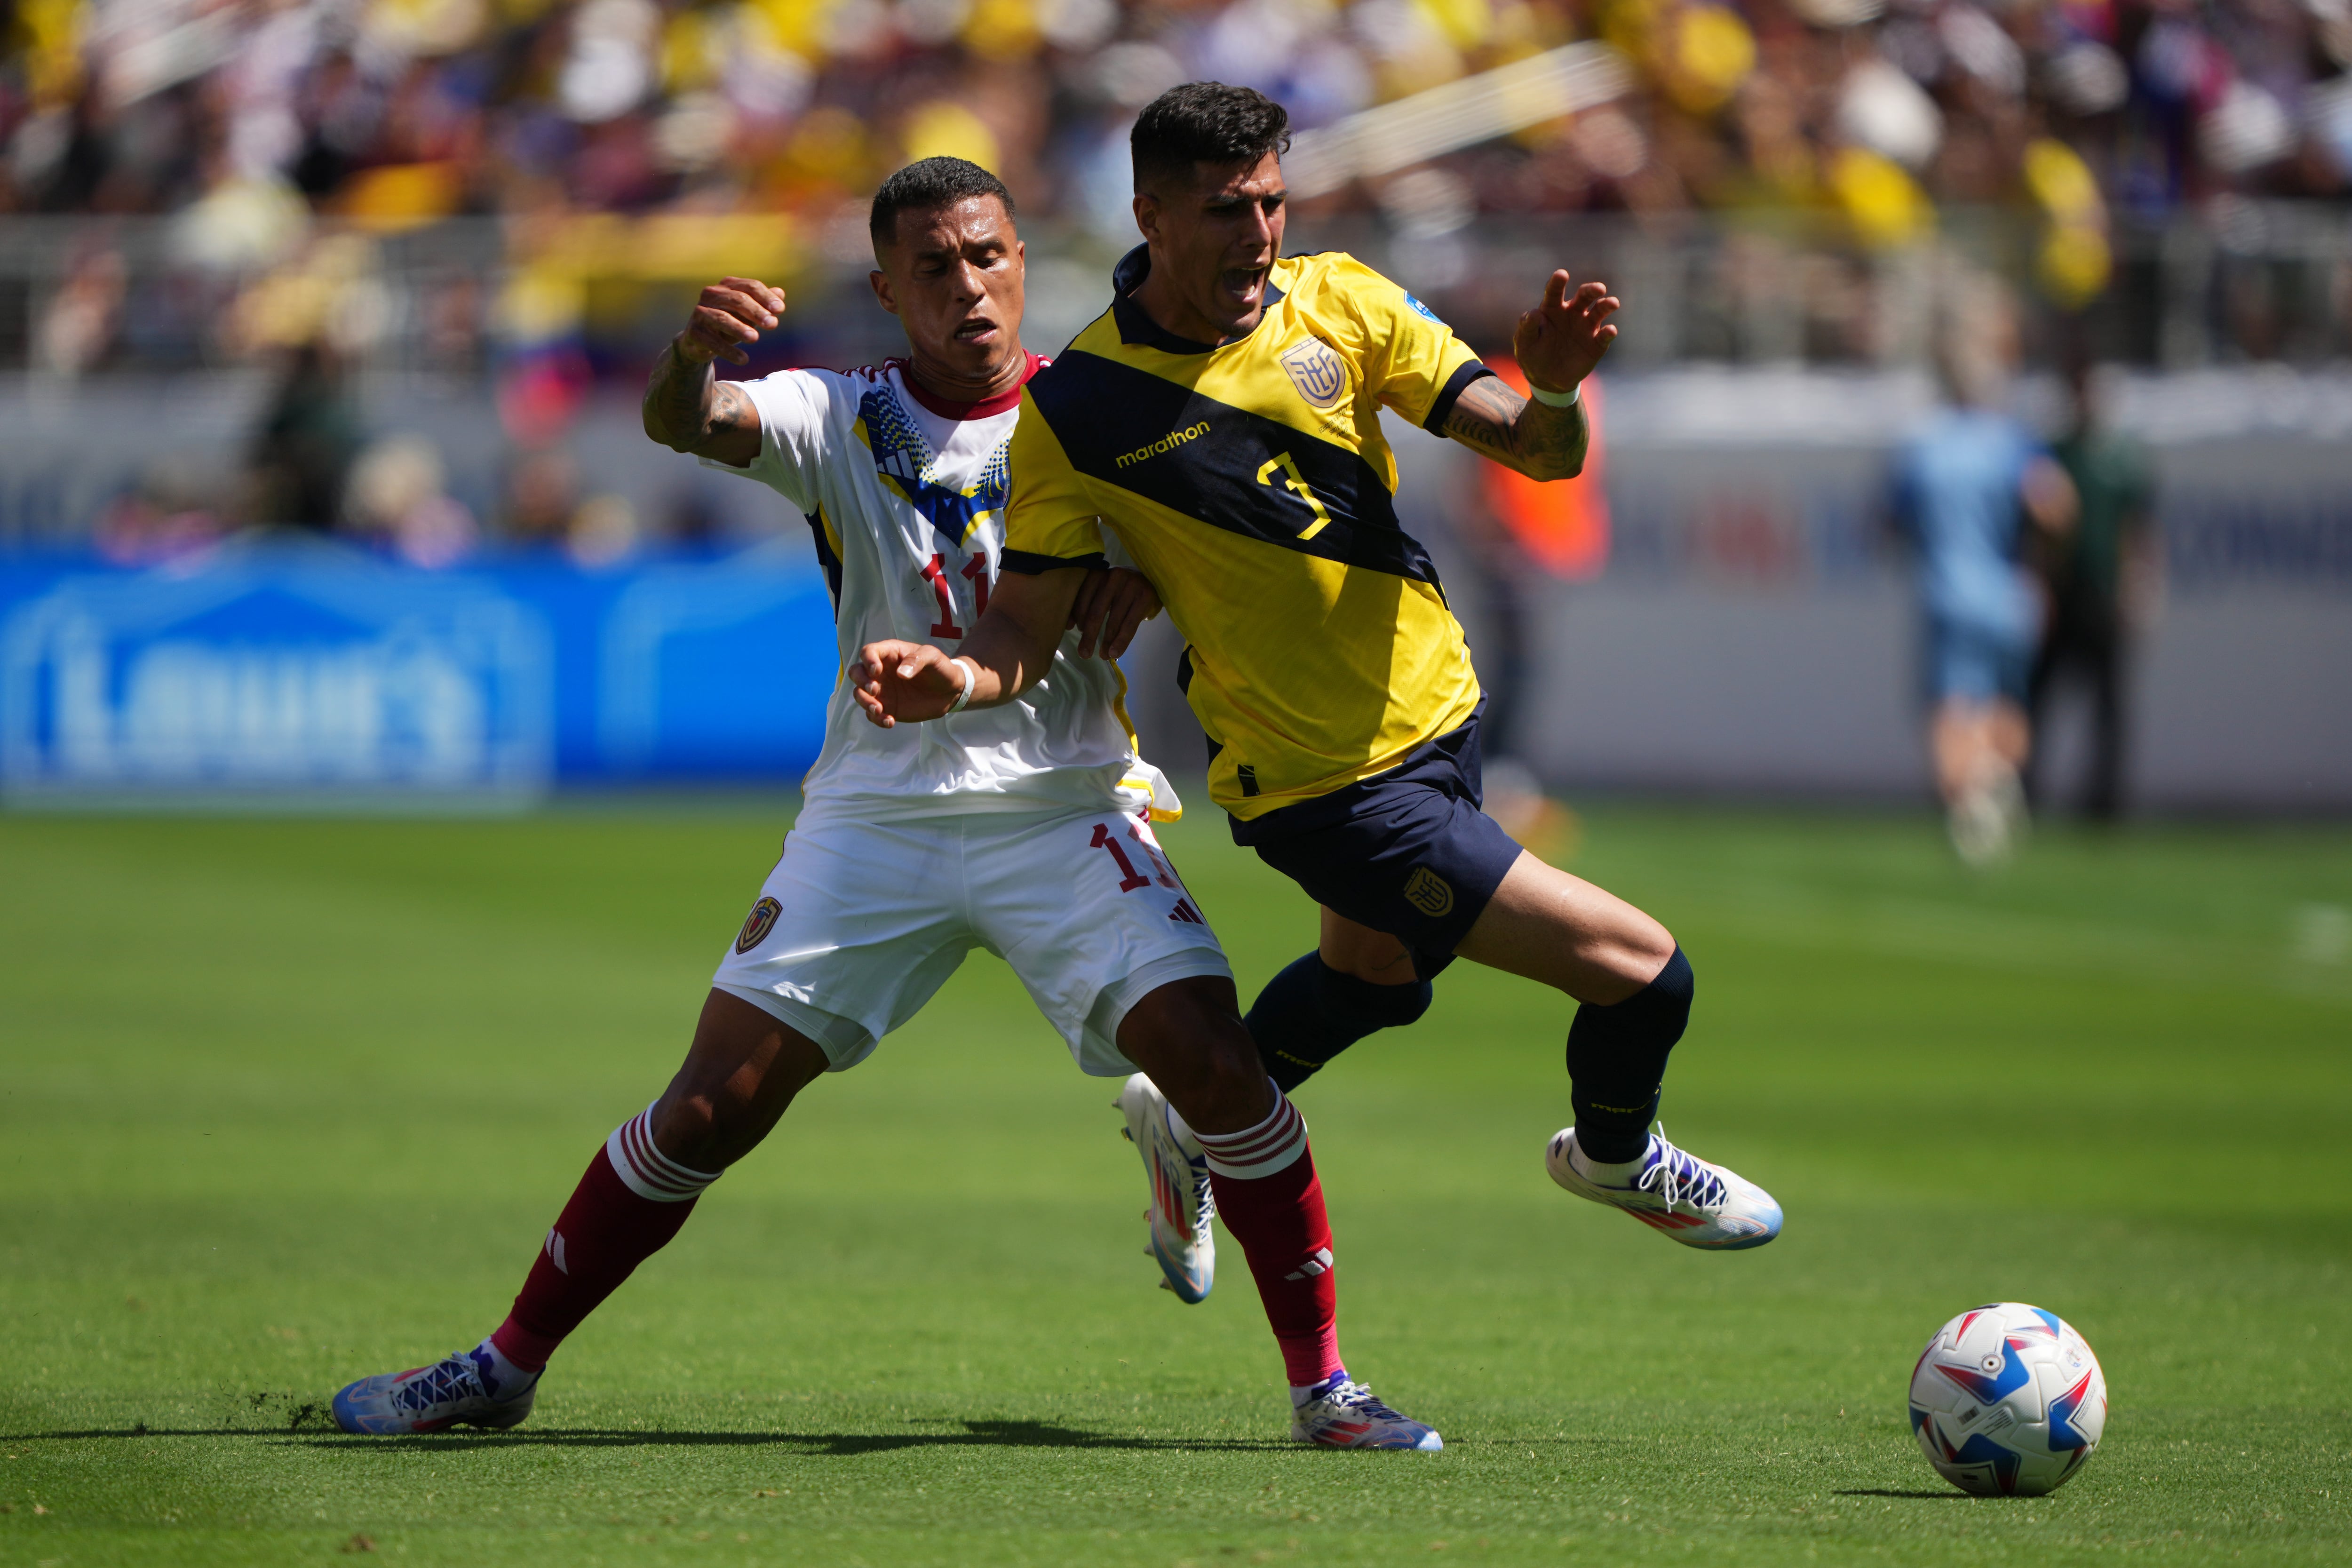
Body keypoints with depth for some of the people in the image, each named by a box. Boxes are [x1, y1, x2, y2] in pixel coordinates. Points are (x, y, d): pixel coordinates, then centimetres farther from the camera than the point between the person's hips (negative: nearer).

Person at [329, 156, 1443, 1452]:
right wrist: (693, 357, -42)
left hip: (1064, 809, 0)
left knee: (1215, 1064, -17)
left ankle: (1321, 1384, -5)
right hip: (877, 812, 0)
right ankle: (509, 1364, 10)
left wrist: (1143, 569, -15)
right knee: (712, 1109, -3)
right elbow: (682, 424, -16)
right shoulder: (841, 420, 2)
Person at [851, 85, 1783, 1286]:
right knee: (1641, 972, -6)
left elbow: (1537, 454, -8)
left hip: (1434, 714, 6)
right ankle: (1613, 1156, 27)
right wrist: (957, 680, -35)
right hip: (1324, 789, -6)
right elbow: (1028, 621, -13)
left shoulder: (1337, 302, -7)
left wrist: (1553, 389, -31)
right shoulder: (1077, 410, -19)